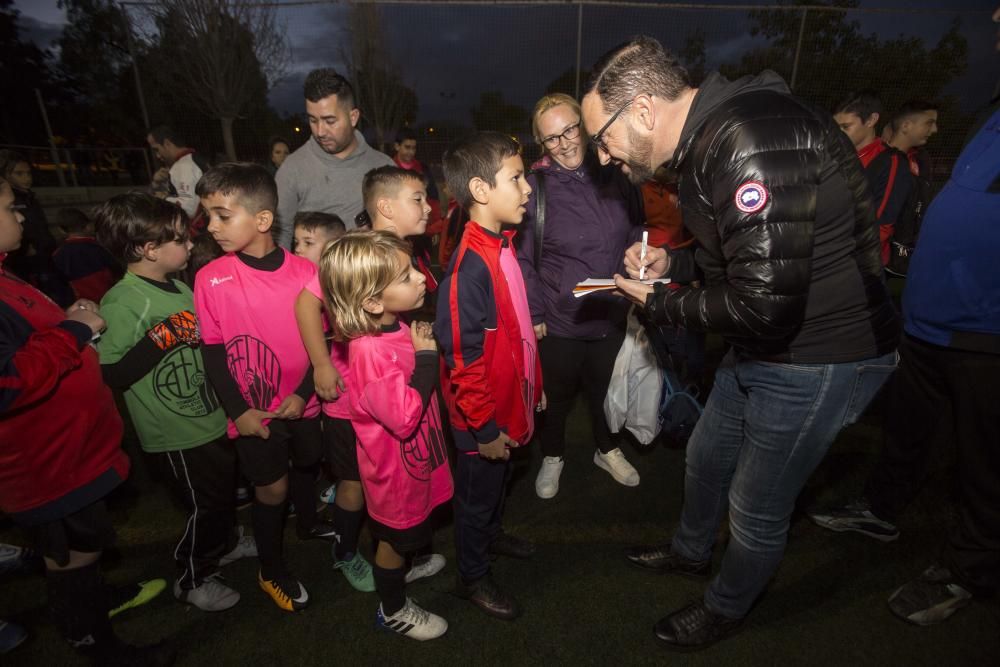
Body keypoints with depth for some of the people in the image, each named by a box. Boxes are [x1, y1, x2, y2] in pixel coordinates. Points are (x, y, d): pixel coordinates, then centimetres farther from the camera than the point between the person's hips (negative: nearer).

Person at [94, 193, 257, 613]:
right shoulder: (123, 302, -21)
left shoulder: (179, 287, 3)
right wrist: (161, 338, -29)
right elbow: (112, 375, -25)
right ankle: (192, 580, 31)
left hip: (211, 417, 8)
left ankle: (223, 543, 50)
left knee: (225, 488, 24)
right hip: (177, 433, -8)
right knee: (205, 504, 7)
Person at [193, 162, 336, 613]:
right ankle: (270, 569, 35)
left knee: (306, 464, 23)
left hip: (302, 402, 2)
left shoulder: (305, 272, -13)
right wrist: (238, 411, -11)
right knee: (272, 487, 9)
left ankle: (308, 522, 54)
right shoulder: (211, 279, -15)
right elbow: (213, 351, -8)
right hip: (255, 410, -2)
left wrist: (303, 394, -11)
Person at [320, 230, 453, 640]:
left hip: (411, 458, 8)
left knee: (403, 531, 32)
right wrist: (426, 356, -30)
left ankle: (401, 569, 60)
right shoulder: (370, 351, -35)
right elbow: (405, 416, -35)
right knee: (395, 538, 17)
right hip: (395, 467, -8)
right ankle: (393, 610, 43)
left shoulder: (394, 328, -5)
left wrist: (422, 346, -5)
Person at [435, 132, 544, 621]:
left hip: (509, 402, 8)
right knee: (477, 493, 15)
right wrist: (484, 426, -18)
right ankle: (473, 577, 38)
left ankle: (491, 533, 55)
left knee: (499, 482, 29)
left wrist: (533, 384, 16)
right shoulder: (471, 265, -28)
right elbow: (463, 357, -26)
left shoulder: (502, 246, 0)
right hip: (485, 417, -8)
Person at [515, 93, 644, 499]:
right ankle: (552, 456, 45)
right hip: (559, 323, -3)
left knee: (607, 390, 24)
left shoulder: (616, 176, -2)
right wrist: (535, 315, -11)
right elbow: (522, 260, -10)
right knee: (557, 395, 17)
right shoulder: (534, 188, -13)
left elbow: (636, 234, 10)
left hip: (613, 317, 4)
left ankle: (608, 450, 51)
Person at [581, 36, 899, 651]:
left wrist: (661, 305, -15)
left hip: (822, 358, -9)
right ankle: (691, 552, 53)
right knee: (706, 458, 25)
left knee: (757, 509, 10)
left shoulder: (752, 144, -28)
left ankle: (725, 611, 40)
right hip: (763, 347, 9)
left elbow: (764, 307, -30)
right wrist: (672, 262, 2)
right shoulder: (710, 139, 4)